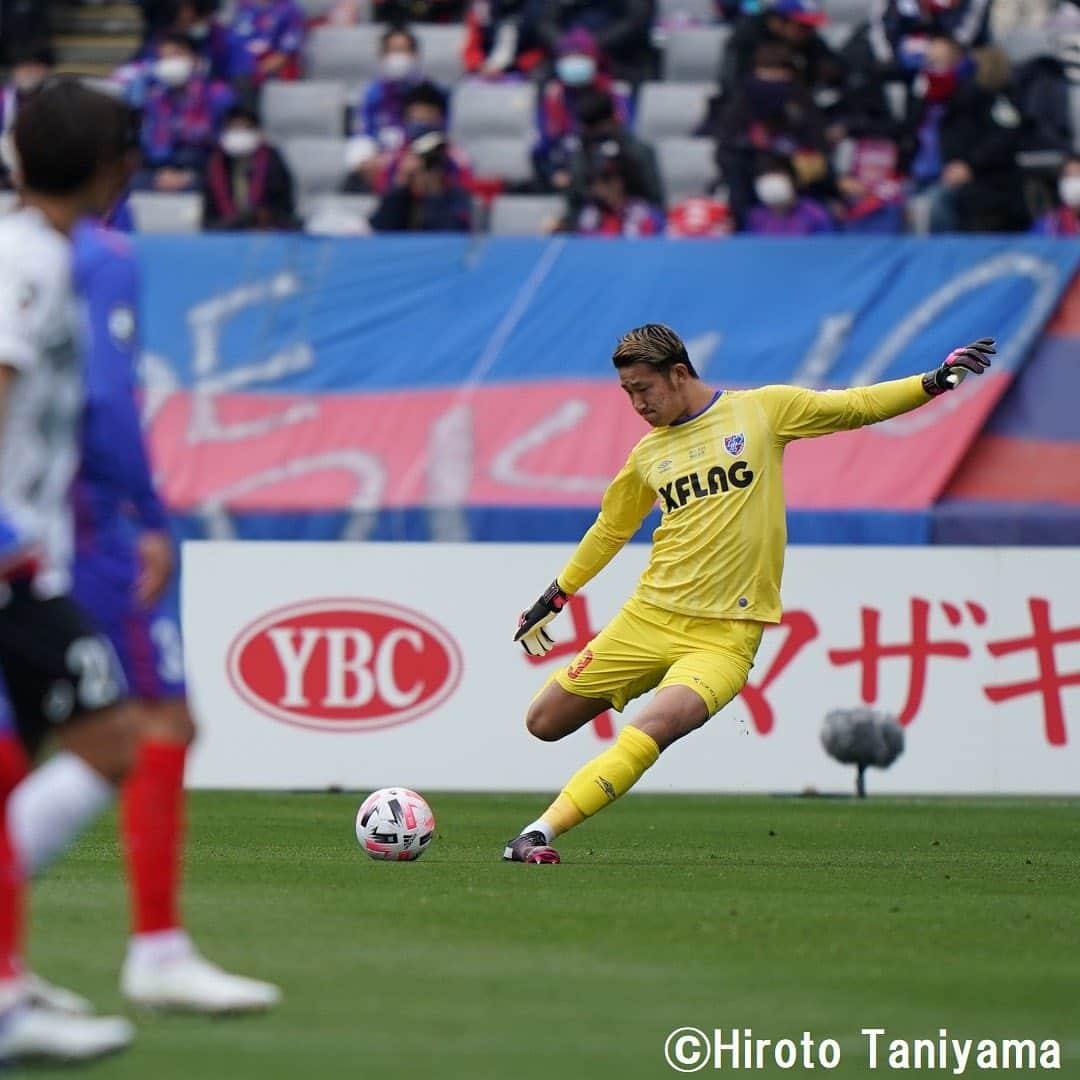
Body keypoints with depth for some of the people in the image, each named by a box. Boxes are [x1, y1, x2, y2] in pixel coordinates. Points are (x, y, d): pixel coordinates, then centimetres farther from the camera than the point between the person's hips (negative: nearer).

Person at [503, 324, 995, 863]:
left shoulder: (762, 411, 3)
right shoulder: (648, 455, 12)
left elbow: (856, 407, 6)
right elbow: (610, 530, 28)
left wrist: (935, 381, -4)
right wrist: (556, 596, 33)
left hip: (725, 634, -5)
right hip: (649, 618, 5)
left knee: (653, 728, -28)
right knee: (544, 723, -1)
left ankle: (540, 831, -29)